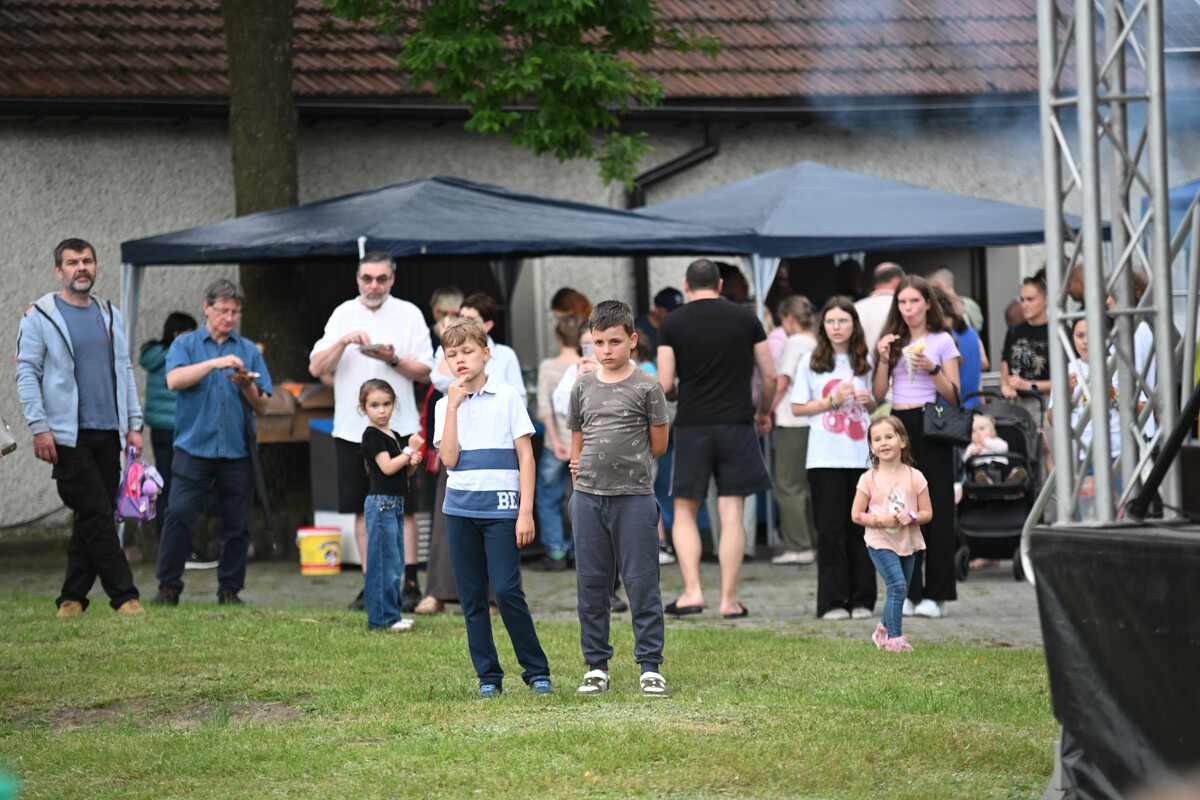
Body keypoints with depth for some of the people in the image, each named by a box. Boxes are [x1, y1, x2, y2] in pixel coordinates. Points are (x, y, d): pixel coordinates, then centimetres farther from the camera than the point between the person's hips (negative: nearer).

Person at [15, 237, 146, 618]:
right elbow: (26, 373, -4)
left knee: (94, 519, 5)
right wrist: (39, 427, -11)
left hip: (108, 434, 5)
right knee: (96, 515, -10)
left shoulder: (110, 315, 15)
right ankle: (124, 596, -7)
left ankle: (72, 598, 13)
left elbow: (124, 370, 19)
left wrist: (134, 424, 11)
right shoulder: (40, 316, -1)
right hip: (68, 435, -5)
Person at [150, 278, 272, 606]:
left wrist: (246, 385, -10)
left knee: (237, 524, 2)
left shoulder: (248, 350, 14)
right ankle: (169, 587, -3)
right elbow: (174, 380, -12)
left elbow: (262, 406, 11)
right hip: (194, 447, -2)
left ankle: (230, 589, 13)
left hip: (236, 452, 2)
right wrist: (214, 363, -21)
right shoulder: (186, 344, 9)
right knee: (179, 515, -12)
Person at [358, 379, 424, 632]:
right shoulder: (372, 436, -9)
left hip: (396, 504, 9)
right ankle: (382, 618, -6)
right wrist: (410, 450, -11)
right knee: (385, 561, -8)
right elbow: (387, 467, -18)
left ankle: (391, 614, 17)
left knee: (396, 563, 11)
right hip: (381, 503, -9)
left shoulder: (393, 436, 17)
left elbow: (404, 472, 20)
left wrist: (412, 462, -1)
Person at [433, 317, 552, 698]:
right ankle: (488, 676, 12)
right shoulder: (445, 405, 9)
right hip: (460, 508, 3)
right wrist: (453, 406, -7)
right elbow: (449, 458, -4)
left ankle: (536, 670, 2)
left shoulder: (508, 398, 2)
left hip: (501, 507, -3)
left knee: (507, 590, -11)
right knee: (472, 597, 4)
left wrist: (526, 512, -6)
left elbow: (525, 456, 1)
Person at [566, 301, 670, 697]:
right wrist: (586, 471, 8)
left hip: (634, 498, -4)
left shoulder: (646, 387, -1)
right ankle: (596, 667, 14)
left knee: (642, 584, -3)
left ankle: (650, 668, 3)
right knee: (591, 585, 6)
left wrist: (620, 461, 6)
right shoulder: (583, 388, 10)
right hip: (588, 498, 4)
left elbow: (657, 446, 1)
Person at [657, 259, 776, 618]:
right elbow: (770, 376, 6)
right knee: (732, 514, 3)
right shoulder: (745, 319, 4)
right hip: (737, 424, 1)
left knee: (685, 512, 11)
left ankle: (692, 591, 0)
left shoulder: (671, 324, -1)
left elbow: (664, 385, -5)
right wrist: (764, 412, 23)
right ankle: (729, 599, 1)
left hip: (692, 426, -1)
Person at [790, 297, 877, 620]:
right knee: (831, 528, -3)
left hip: (862, 456, 2)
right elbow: (798, 408, 2)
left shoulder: (865, 362, 11)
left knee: (860, 527, 3)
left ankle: (862, 600, 9)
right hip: (825, 457, -2)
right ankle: (832, 601, 1)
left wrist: (867, 400, -3)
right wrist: (832, 401, -10)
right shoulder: (811, 363, 3)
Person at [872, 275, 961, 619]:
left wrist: (933, 370, -15)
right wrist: (884, 359, -4)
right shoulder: (893, 341, 13)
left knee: (935, 507, -6)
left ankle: (936, 594, -3)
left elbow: (954, 395, 0)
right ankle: (908, 591, 6)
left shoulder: (942, 340, 2)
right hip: (899, 425, 4)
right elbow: (878, 393, 8)